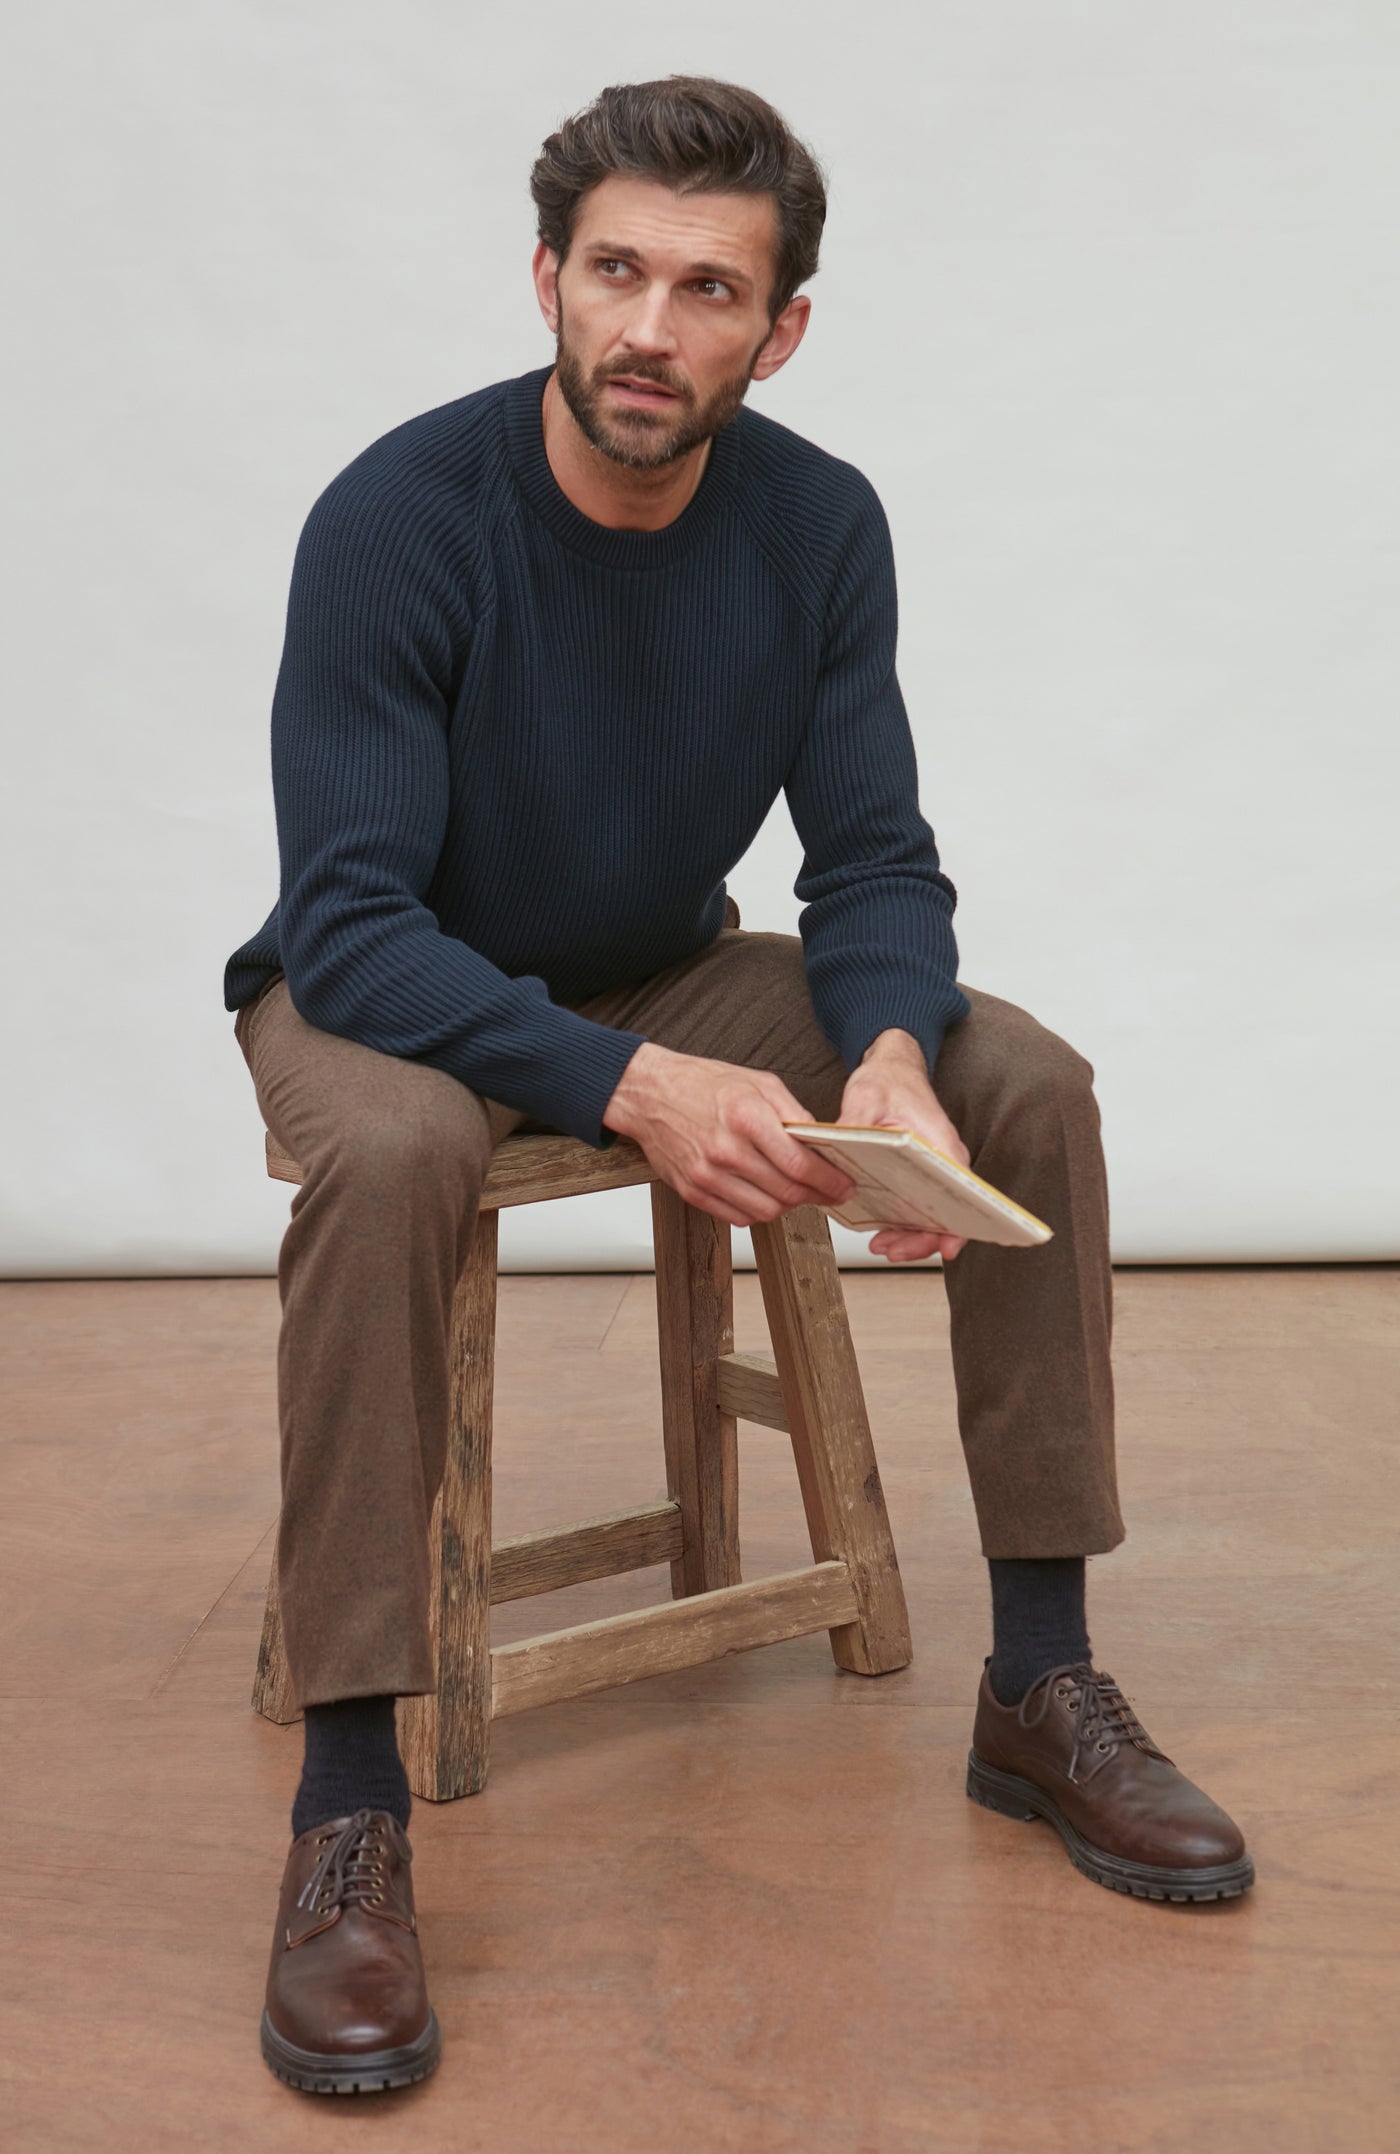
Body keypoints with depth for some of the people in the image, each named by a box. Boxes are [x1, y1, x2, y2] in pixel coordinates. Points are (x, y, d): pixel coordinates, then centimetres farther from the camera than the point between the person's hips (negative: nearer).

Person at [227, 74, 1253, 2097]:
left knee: (1031, 1083, -14)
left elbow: (874, 859, -9)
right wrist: (627, 1087, -42)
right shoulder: (398, 521, -25)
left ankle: (1040, 1684, -5)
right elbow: (351, 925, -28)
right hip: (392, 993, -4)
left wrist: (890, 1054, -32)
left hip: (663, 971, 5)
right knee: (389, 1154, -39)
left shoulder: (820, 525, -11)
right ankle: (350, 1803, -28)